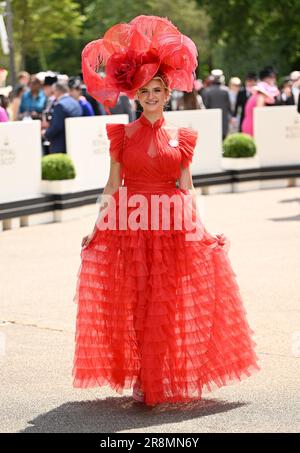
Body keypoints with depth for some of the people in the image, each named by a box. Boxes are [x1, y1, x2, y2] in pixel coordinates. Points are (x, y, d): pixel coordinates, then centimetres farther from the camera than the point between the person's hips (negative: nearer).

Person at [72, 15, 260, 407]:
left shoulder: (182, 138, 6)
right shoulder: (122, 134, 4)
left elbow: (186, 188, 7)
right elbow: (112, 186, 5)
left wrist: (203, 230, 1)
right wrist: (97, 228, -1)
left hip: (174, 229, 0)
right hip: (131, 228, 0)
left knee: (172, 307, 2)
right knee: (136, 306, 2)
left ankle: (171, 381, 13)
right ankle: (142, 382, 12)